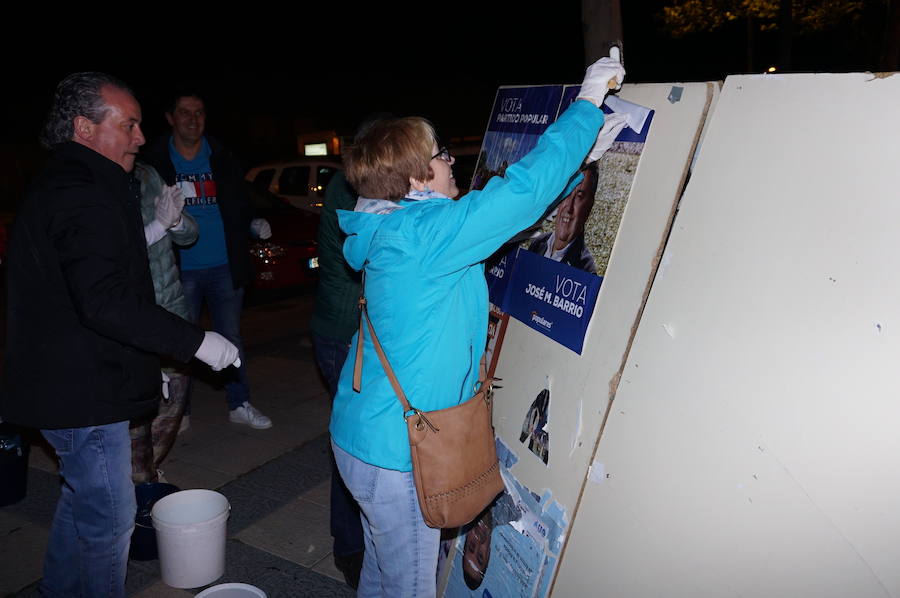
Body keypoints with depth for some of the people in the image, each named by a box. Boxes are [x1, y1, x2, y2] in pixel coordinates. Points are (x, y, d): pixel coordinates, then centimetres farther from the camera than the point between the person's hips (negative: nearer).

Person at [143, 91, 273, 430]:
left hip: (224, 266, 2)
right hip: (181, 270, -2)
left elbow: (240, 205, 12)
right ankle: (179, 411, 23)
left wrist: (253, 225, -7)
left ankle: (239, 404, 22)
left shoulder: (222, 159, 7)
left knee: (231, 338, 10)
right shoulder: (155, 162, 0)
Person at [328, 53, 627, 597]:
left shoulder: (398, 227, 5)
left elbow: (513, 203, 12)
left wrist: (576, 163, 9)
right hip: (394, 450, -9)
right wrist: (588, 103, -14)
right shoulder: (423, 231, -24)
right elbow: (524, 190, -24)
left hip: (367, 434, 9)